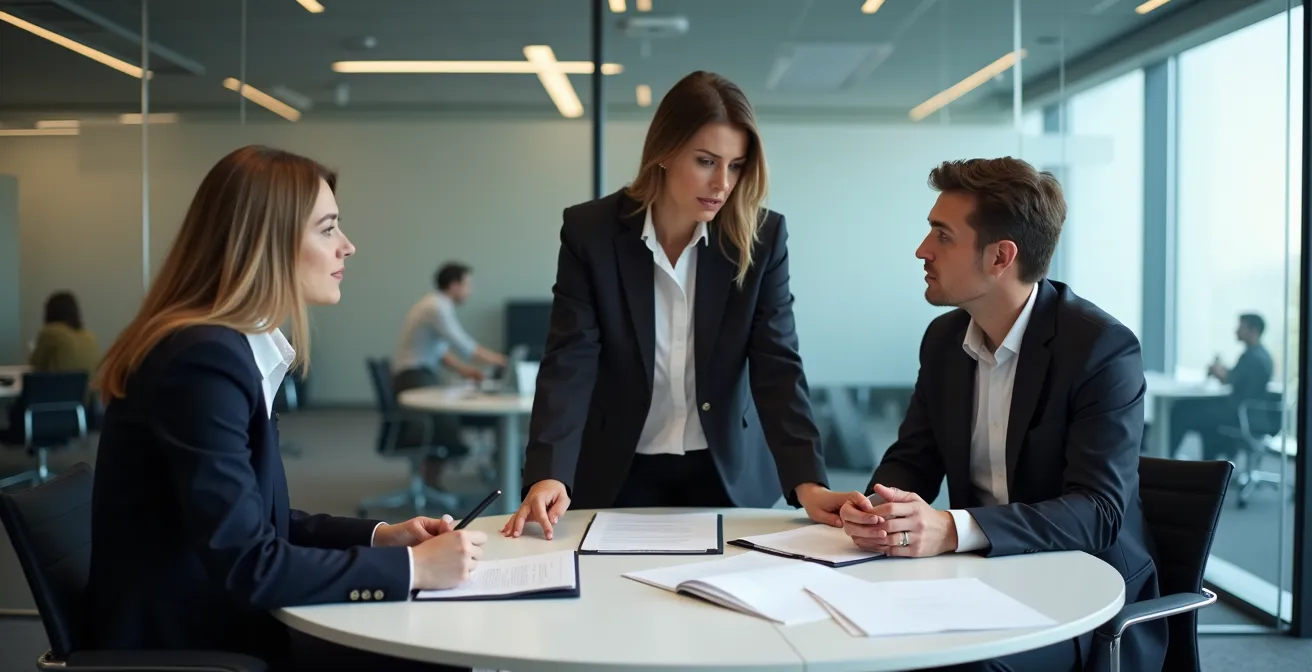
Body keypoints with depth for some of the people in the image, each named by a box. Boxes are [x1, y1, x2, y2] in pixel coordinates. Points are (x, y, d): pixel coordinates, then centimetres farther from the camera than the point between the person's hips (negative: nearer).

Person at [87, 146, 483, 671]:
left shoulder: (231, 349, 7)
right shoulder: (205, 358, -21)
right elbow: (246, 564, -23)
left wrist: (378, 536, 0)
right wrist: (412, 567, -18)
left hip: (212, 625, 8)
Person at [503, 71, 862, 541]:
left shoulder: (763, 238, -9)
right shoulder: (590, 231, -12)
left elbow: (777, 365, -14)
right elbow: (569, 362, -18)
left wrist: (807, 482, -27)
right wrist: (549, 475, -32)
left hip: (726, 473, 1)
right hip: (620, 474, -1)